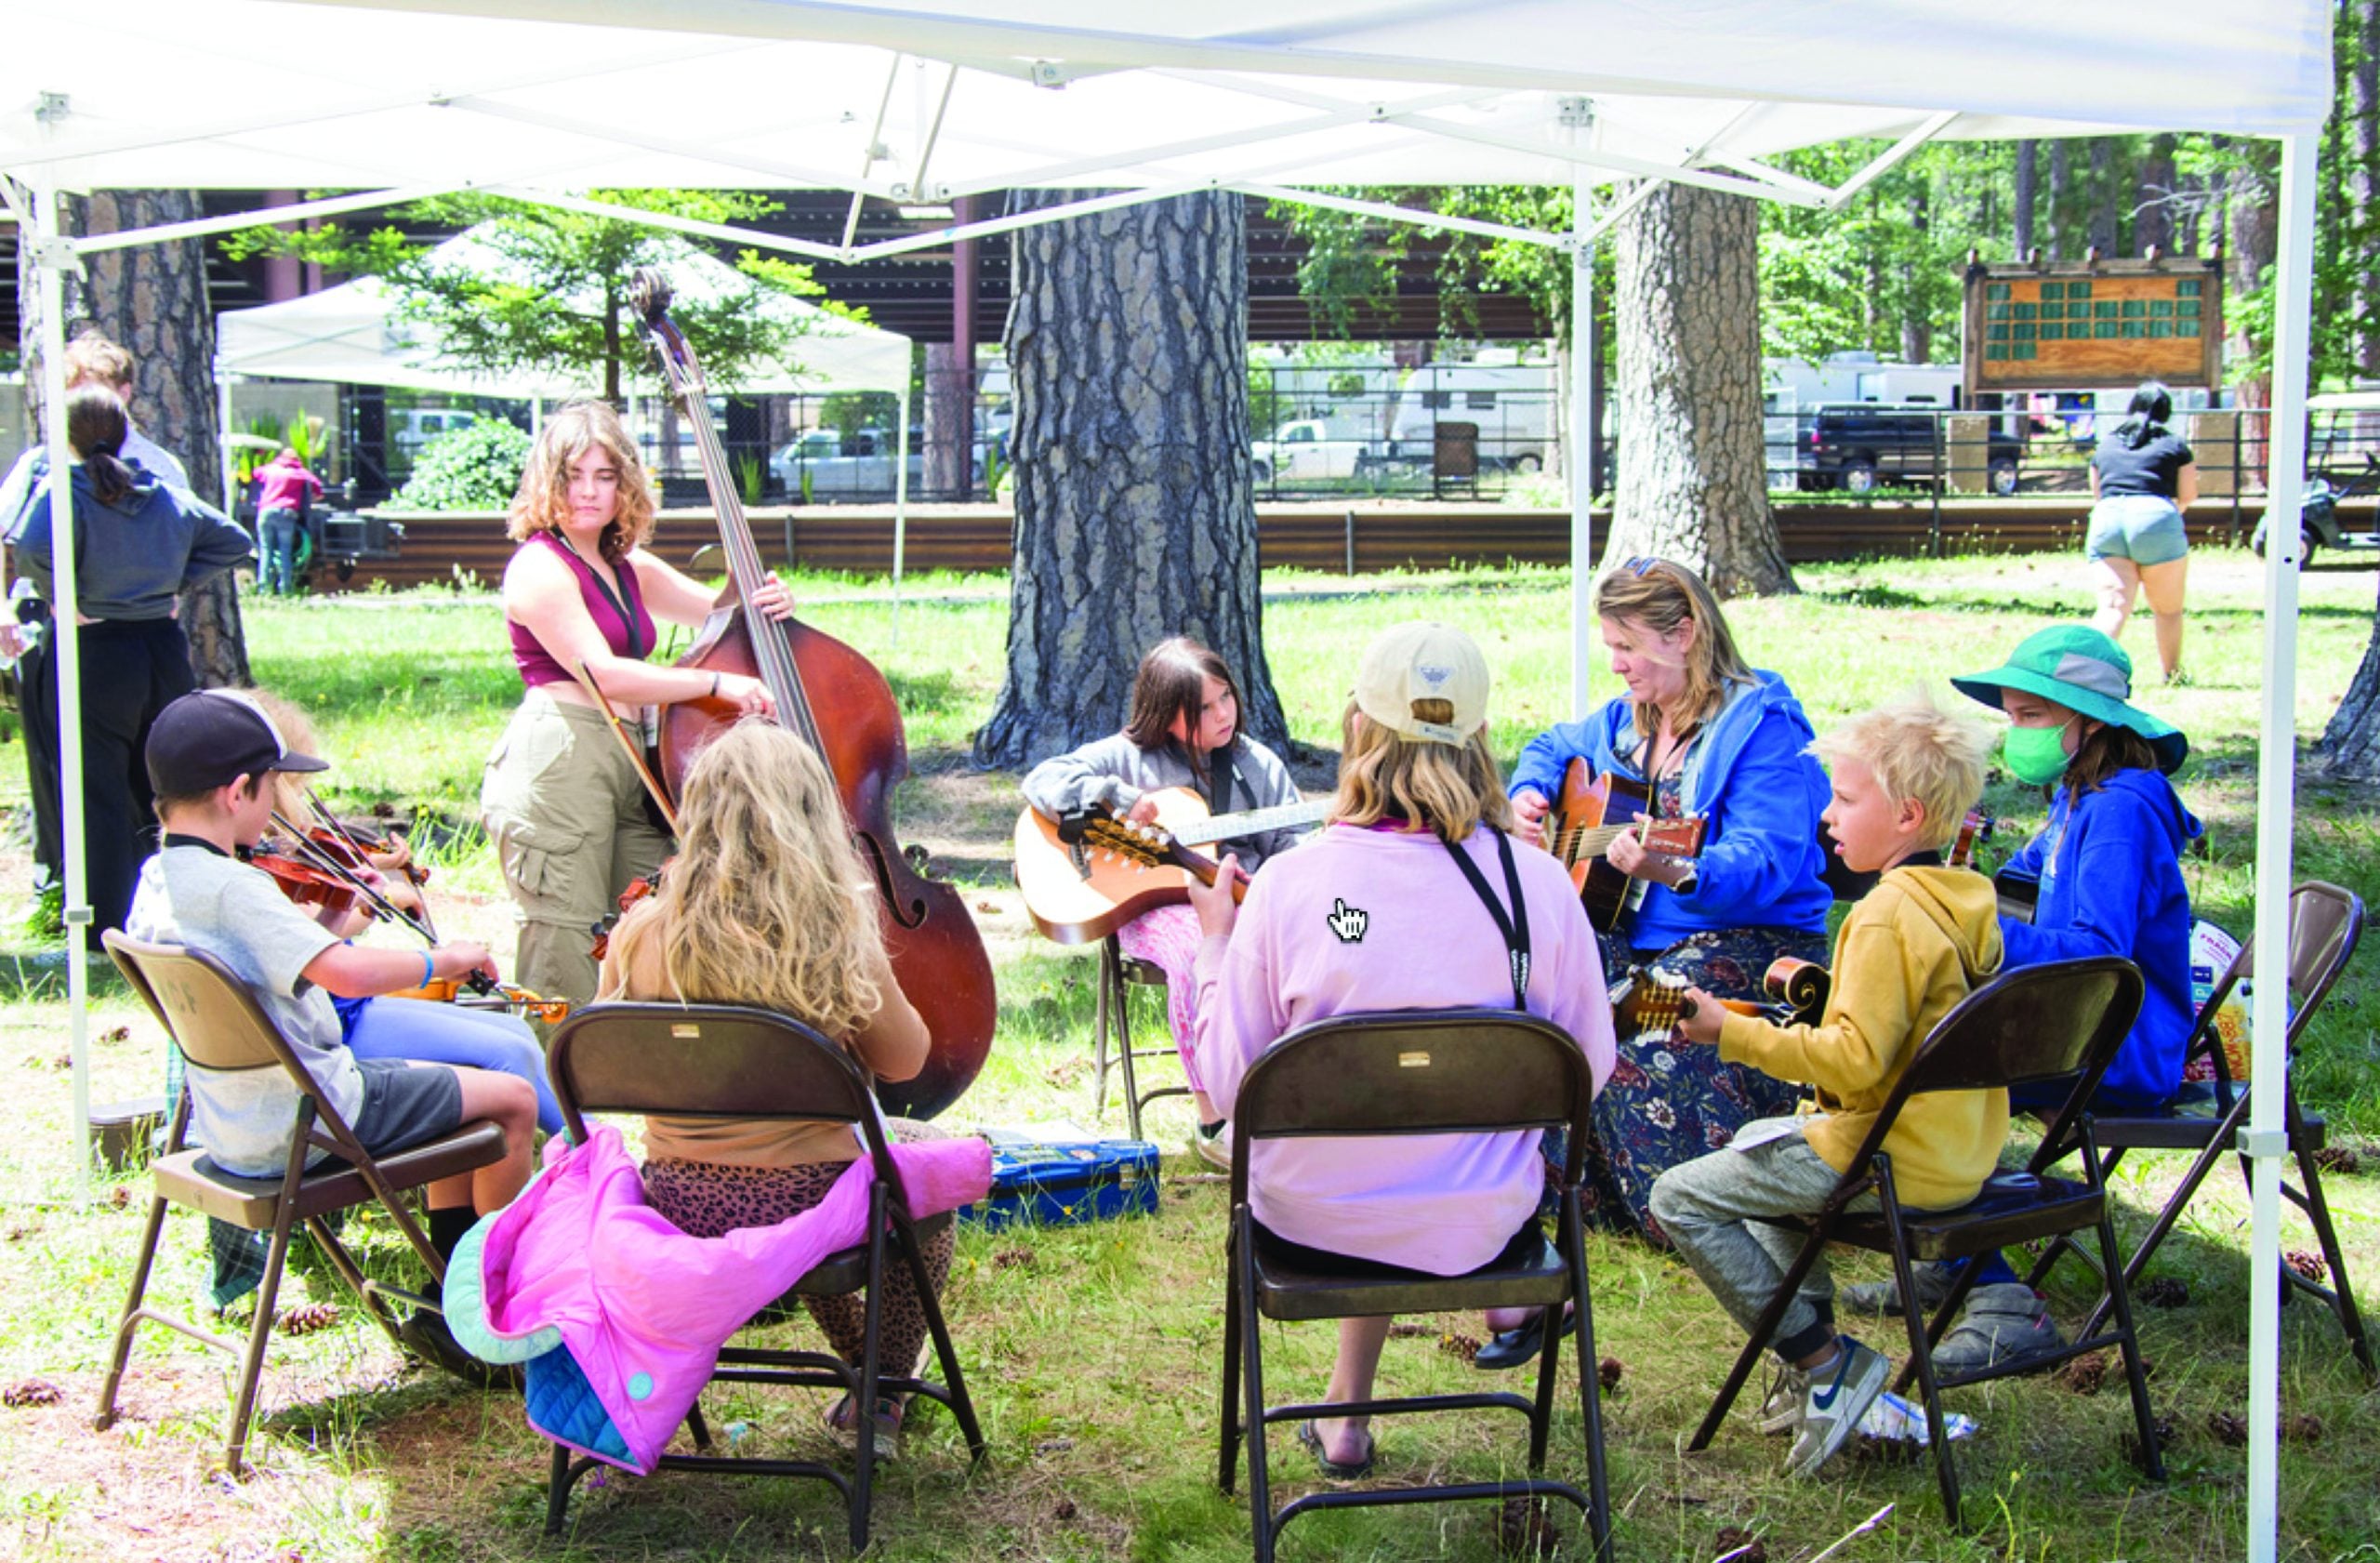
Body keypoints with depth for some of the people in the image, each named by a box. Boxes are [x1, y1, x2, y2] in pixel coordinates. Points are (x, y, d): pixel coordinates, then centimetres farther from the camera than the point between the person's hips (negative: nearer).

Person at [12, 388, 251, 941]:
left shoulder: (64, 489, -10)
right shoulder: (166, 496, 7)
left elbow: (34, 551, -29)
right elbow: (232, 541, 16)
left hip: (94, 656, -5)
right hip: (165, 651, 5)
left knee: (102, 798, 0)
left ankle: (110, 931, 2)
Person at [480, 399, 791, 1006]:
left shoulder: (628, 568, 21)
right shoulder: (541, 566, -5)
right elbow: (601, 673, -15)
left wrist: (765, 604, -1)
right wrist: (716, 683, -18)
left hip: (628, 762, 8)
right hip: (559, 762, -8)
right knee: (568, 950, -10)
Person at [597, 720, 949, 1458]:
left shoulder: (642, 933, -11)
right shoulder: (835, 936, -18)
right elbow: (903, 1061, -2)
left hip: (679, 1211, 4)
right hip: (805, 1211, -3)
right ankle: (885, 1391, 32)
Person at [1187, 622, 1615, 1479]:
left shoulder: (1290, 883, -16)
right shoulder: (1539, 883, -13)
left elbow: (1228, 1083, -9)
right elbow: (1589, 1069, -2)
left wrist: (1215, 940, 4)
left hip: (1312, 1215, -1)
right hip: (1477, 1222, 1)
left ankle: (1349, 1416, 41)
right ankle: (1346, 1412, 43)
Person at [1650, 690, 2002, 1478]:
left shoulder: (1888, 916, -22)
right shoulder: (1967, 903, 8)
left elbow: (1854, 1060, -26)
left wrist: (1732, 1033, -21)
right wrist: (1820, 989, 20)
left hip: (1892, 1161, -10)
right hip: (1961, 1150, 10)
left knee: (1680, 1198, -5)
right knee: (1757, 1143, 31)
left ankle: (1826, 1361, -2)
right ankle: (1815, 1345, 25)